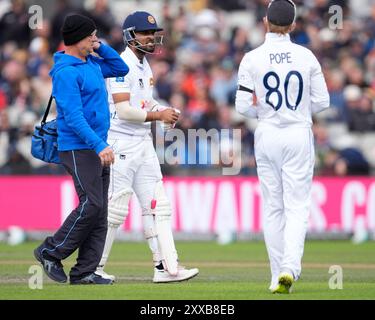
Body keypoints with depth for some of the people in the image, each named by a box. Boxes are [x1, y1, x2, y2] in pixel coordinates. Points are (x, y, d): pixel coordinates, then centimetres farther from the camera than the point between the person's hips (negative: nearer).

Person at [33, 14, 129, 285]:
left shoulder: (92, 64, 13)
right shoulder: (66, 72, -14)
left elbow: (121, 69, 28)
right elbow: (73, 116, -21)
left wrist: (101, 47, 12)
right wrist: (99, 145, -27)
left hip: (98, 148, 9)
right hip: (78, 148, -9)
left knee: (100, 211, 5)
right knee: (91, 205, -15)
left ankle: (85, 272, 6)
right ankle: (51, 253, -1)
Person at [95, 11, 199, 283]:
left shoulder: (145, 66, 15)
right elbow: (123, 110, -23)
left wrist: (163, 110, 5)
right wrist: (158, 115, -19)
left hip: (143, 143, 9)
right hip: (122, 144, -9)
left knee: (157, 205, 5)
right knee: (116, 208, -5)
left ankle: (166, 267, 4)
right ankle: (93, 267, 6)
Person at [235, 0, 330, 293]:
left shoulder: (252, 59, -6)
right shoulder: (306, 56, -3)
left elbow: (244, 106, -7)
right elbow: (322, 101, 0)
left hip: (267, 135, 0)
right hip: (299, 134, 0)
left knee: (273, 208, 9)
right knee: (297, 206, 0)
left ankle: (278, 275, 10)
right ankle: (290, 268, -19)